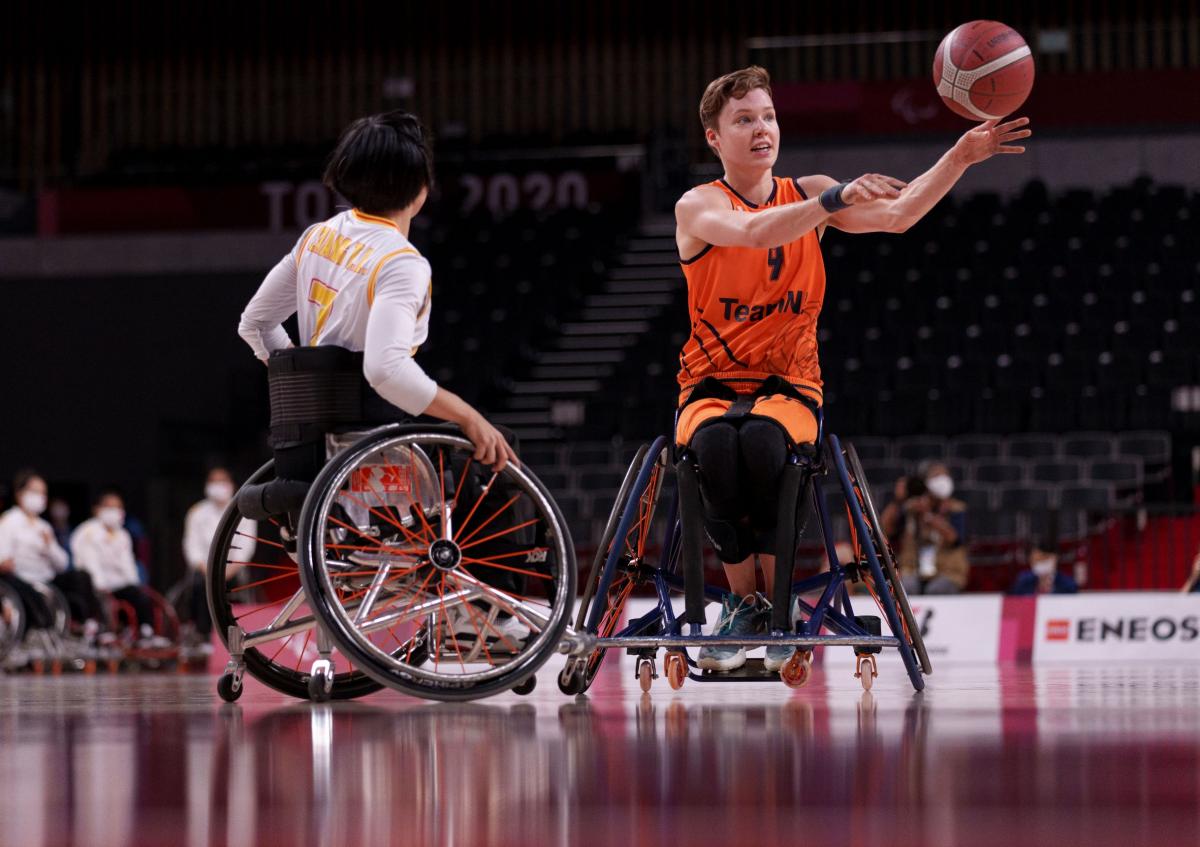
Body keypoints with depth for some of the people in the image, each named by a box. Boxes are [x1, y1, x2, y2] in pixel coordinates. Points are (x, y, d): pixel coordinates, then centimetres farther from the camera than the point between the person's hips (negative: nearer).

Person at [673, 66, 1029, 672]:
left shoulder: (807, 194, 9)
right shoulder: (698, 207, -3)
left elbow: (897, 215, -3)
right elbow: (754, 231, -26)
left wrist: (961, 157, -17)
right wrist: (838, 198, -38)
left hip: (788, 388, 1)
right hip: (712, 386, -1)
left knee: (762, 439, -35)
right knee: (716, 443, -37)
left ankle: (777, 596, -20)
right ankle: (743, 600, -17)